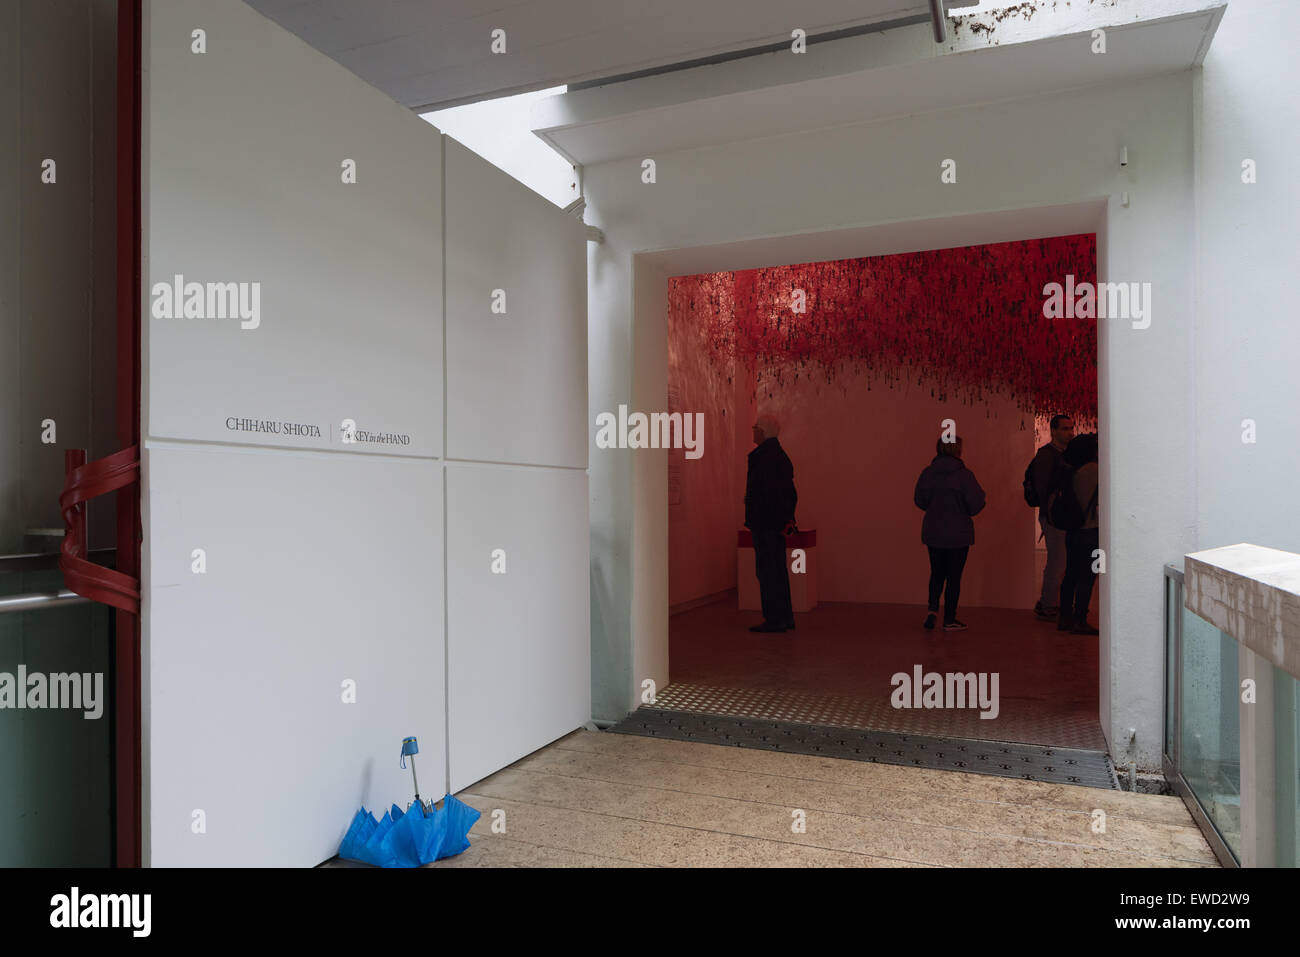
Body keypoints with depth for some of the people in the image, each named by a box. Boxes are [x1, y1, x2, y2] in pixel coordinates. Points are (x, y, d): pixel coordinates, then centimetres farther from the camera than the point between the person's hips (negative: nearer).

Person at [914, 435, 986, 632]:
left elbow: (919, 500, 6)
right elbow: (975, 506, -13)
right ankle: (949, 620, 13)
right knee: (954, 576, 7)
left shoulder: (927, 473, -2)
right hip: (958, 534, -3)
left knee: (937, 573, 19)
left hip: (932, 533, 4)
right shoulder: (964, 475, -14)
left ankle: (932, 609, 3)